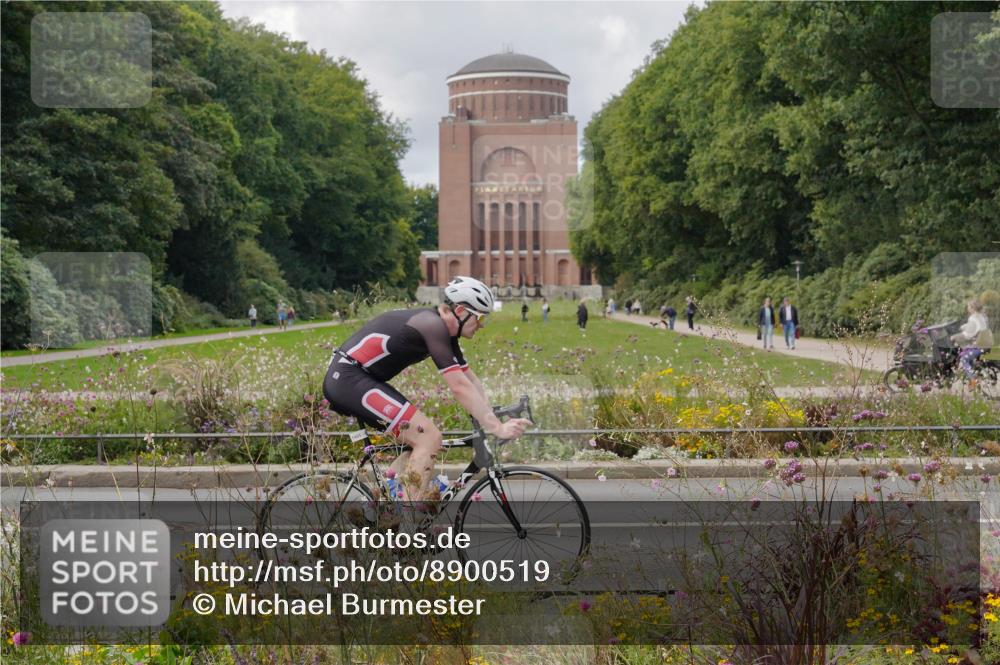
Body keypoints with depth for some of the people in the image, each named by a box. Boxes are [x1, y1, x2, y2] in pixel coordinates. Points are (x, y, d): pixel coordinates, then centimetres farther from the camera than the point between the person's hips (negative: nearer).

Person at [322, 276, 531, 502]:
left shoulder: (444, 330, 13)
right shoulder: (434, 326, -18)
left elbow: (471, 379, 16)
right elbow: (460, 388, -22)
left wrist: (491, 419, 8)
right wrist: (497, 429, -21)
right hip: (349, 379, -11)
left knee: (419, 440, 14)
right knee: (429, 438, -16)